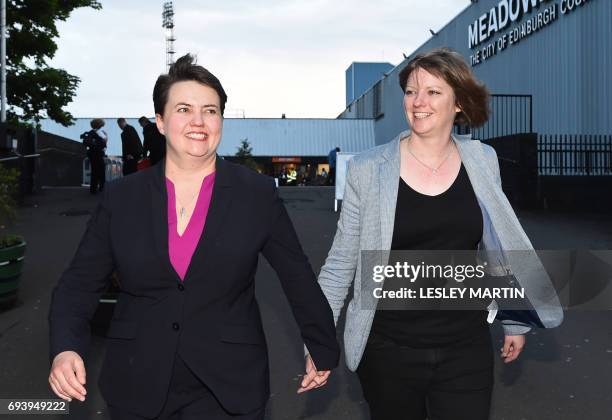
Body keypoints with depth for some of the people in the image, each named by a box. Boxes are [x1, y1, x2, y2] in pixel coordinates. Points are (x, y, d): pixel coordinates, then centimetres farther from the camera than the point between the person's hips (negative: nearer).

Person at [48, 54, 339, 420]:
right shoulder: (122, 197, 0)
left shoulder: (258, 193, -5)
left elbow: (299, 277, 1)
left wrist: (323, 349, 8)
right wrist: (65, 348, -13)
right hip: (137, 388, 3)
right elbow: (81, 282, 3)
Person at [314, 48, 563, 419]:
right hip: (389, 350, -1)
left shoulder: (482, 161, -1)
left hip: (467, 347, 2)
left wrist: (514, 318, 14)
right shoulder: (368, 169, -9)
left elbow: (498, 248, 10)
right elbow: (341, 261, -4)